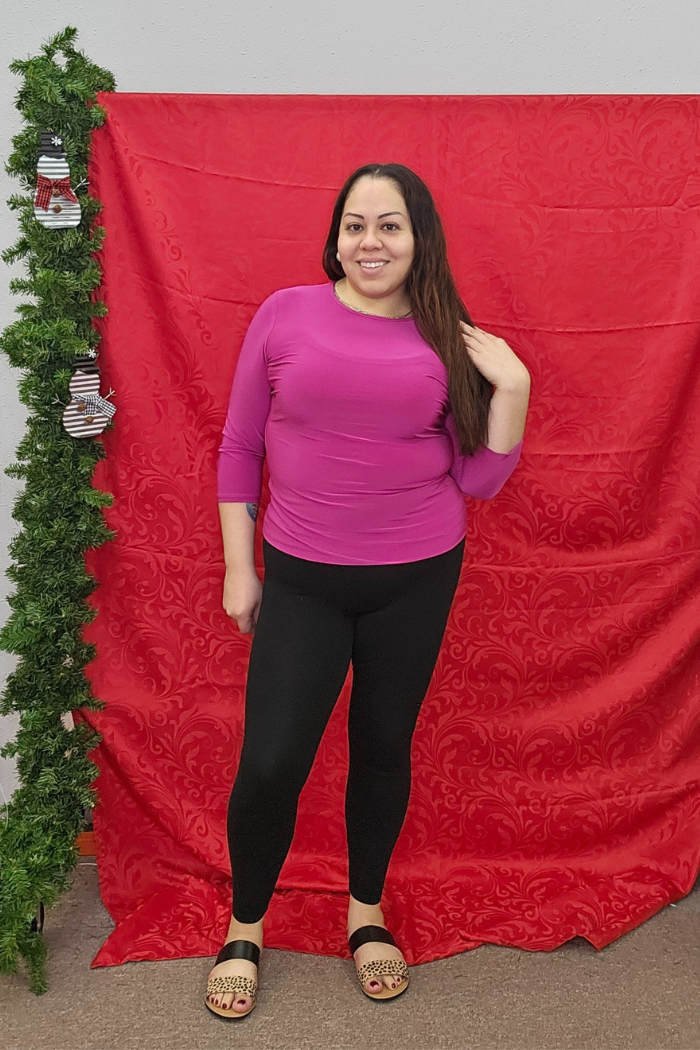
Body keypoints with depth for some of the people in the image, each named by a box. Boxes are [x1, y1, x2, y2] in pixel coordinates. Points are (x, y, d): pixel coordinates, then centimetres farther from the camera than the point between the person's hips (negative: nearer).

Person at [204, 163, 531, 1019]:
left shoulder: (450, 341, 0)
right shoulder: (285, 314, -2)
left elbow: (478, 481, 2)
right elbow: (238, 448, 2)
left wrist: (512, 388, -11)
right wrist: (238, 567, 1)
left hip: (417, 578, 1)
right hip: (300, 579, -1)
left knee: (384, 747, 14)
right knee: (270, 763, -2)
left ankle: (367, 913, 38)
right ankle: (244, 930, 26)